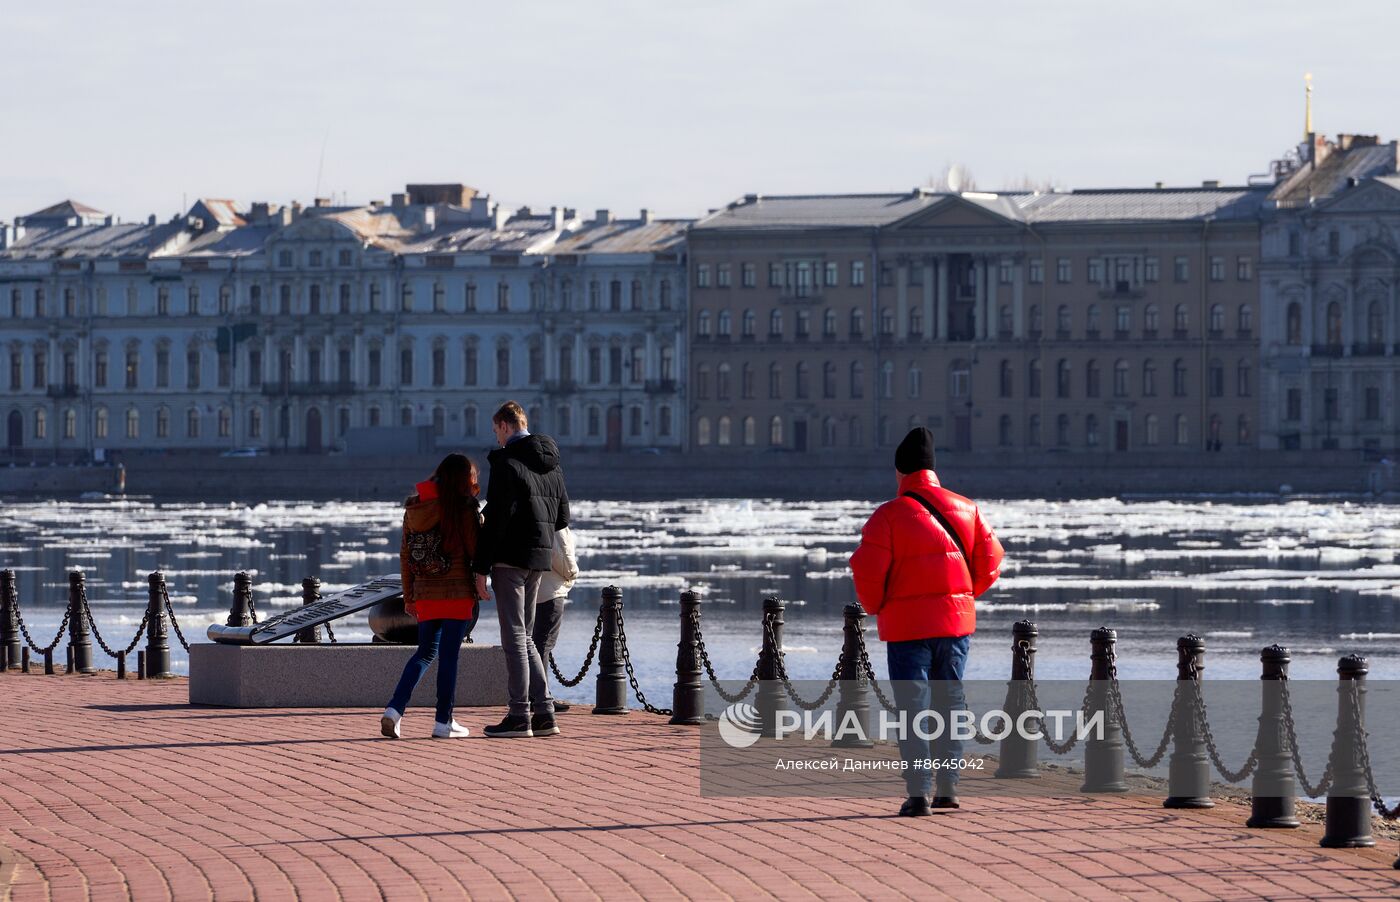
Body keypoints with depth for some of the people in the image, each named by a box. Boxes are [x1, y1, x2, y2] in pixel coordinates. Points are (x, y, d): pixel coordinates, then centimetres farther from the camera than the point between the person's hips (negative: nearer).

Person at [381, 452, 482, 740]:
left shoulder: (414, 508, 8)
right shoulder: (463, 508, -10)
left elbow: (405, 554, 11)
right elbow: (476, 549, -9)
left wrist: (409, 596, 17)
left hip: (425, 594, 5)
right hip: (457, 593, -5)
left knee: (425, 652, 15)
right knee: (449, 655, 2)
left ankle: (394, 709, -2)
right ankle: (443, 722, 5)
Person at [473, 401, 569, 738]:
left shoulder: (507, 461, -12)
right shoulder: (552, 464, 12)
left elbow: (497, 517, -17)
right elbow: (562, 517, 16)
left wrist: (481, 567, -14)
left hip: (510, 557, -8)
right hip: (539, 558, 8)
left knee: (515, 636, -4)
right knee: (523, 636, 14)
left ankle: (519, 716, -4)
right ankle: (543, 713, 9)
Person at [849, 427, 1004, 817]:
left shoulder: (888, 515, -10)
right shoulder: (965, 509, 4)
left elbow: (867, 570, -15)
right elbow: (990, 559, 5)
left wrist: (876, 607, 3)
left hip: (908, 624, -4)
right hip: (956, 621, 4)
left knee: (913, 708, 0)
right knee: (950, 702, 15)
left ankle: (918, 792, -6)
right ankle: (948, 788, 16)